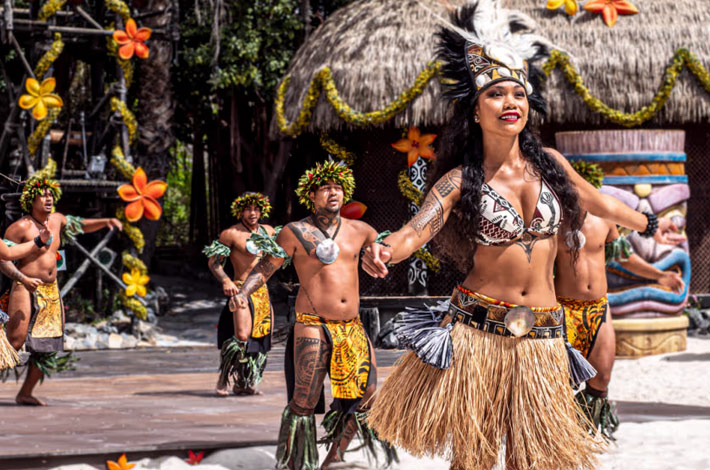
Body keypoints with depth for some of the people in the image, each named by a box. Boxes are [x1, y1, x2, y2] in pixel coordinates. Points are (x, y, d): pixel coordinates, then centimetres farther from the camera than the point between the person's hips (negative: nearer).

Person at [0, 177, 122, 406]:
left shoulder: (56, 220, 10)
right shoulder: (20, 227, -10)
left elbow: (81, 225, 26)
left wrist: (106, 222, 9)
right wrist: (23, 279, -24)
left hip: (51, 291, 7)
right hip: (26, 290, -7)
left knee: (48, 348, 5)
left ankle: (25, 394, 14)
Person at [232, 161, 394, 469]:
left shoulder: (358, 230, 12)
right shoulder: (295, 233, -2)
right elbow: (265, 268, -3)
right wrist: (243, 294, -18)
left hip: (353, 328, 5)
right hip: (313, 328, -5)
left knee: (364, 396, 3)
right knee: (304, 402, -12)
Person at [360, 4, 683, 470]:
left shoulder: (548, 164, 5)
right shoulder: (461, 180, -6)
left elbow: (595, 200, 23)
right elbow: (416, 231, -19)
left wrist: (649, 225, 37)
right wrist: (384, 251, -41)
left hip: (539, 336, 3)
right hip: (476, 330, -3)